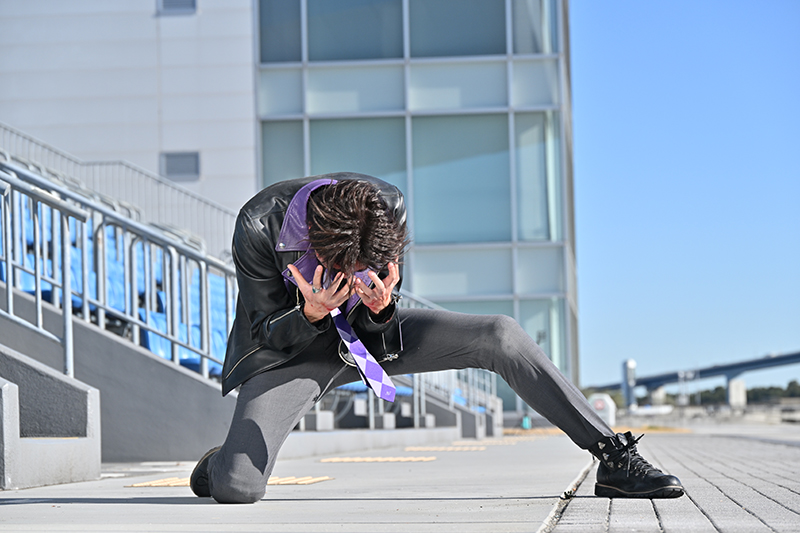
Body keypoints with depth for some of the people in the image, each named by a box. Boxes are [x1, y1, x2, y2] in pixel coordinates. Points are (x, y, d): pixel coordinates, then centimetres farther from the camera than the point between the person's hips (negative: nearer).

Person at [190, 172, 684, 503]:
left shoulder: (388, 205, -21)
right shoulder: (259, 227, -30)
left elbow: (378, 329, -10)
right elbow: (271, 337, -19)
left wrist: (380, 308, -35)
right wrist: (311, 315, -41)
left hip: (366, 333, 3)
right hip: (292, 347, -3)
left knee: (501, 335, -17)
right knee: (238, 487, -26)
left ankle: (614, 458, -10)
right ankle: (220, 462, 14)